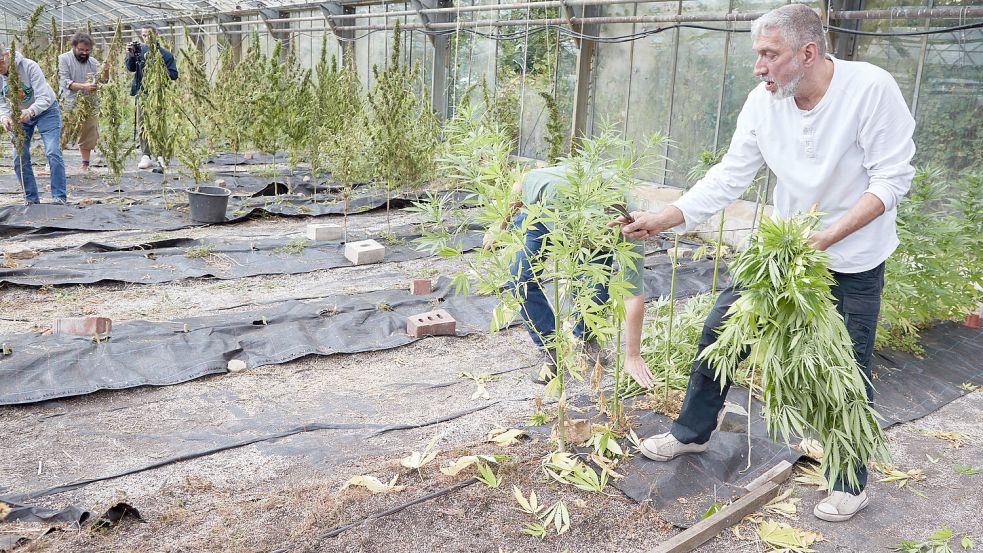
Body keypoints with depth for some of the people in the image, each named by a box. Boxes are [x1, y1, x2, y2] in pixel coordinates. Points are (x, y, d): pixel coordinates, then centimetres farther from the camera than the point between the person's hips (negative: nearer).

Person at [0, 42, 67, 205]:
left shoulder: (29, 66, -28)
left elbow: (44, 98, -33)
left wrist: (31, 111, -51)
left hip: (45, 111, -5)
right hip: (20, 116, 5)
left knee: (53, 153, -17)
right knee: (19, 157, -2)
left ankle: (60, 197, -11)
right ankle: (31, 199, 10)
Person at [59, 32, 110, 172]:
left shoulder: (93, 61, 11)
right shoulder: (64, 59, -2)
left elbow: (103, 80, 7)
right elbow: (65, 82, -12)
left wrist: (105, 71, -15)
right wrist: (84, 86, -26)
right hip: (70, 105, -4)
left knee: (89, 135, 8)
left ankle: (85, 165, 18)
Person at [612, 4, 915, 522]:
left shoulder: (871, 88, -22)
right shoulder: (763, 101, -10)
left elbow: (891, 179, -19)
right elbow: (728, 177, -6)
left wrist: (824, 238, -29)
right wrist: (661, 220, -14)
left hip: (853, 259, -4)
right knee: (720, 328, 4)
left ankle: (850, 483, 27)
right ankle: (691, 432, 25)